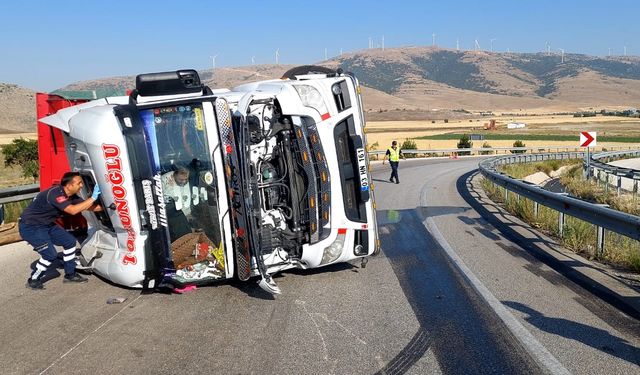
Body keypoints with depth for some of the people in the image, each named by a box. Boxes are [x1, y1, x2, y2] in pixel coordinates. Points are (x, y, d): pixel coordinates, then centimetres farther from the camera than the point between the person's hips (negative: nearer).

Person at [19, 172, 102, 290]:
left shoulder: (70, 196, -3)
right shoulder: (55, 194, -30)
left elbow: (89, 206, 6)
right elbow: (73, 210, -40)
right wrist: (93, 198, -35)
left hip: (47, 225, 9)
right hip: (30, 227, -9)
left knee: (70, 241, 6)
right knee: (50, 254, -13)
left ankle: (70, 274, 17)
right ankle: (33, 281, 8)